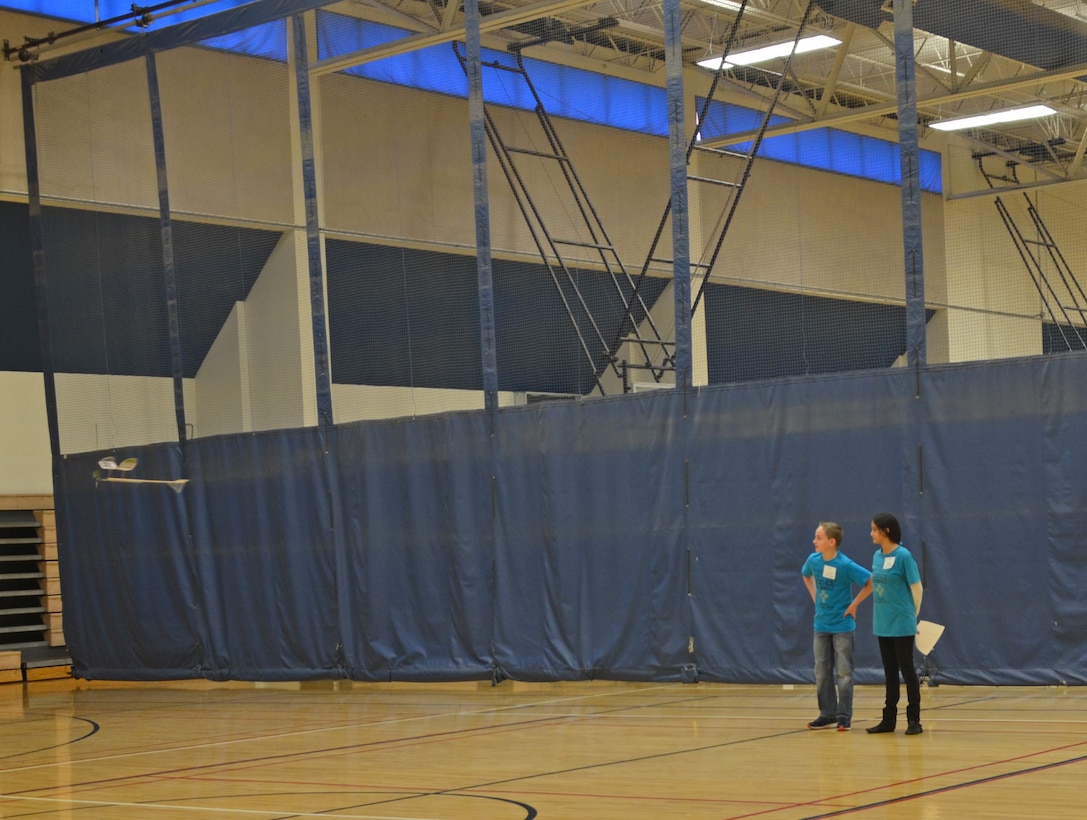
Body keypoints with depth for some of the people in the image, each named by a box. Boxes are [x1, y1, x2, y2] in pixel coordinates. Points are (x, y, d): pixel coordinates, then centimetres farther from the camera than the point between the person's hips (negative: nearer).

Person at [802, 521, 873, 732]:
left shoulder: (845, 565, -19)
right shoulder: (813, 560, -3)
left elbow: (871, 582, -15)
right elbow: (806, 576, 20)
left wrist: (854, 604, -12)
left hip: (842, 625, -6)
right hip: (821, 625, 6)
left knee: (843, 672, -1)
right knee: (822, 672, 9)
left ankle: (844, 716, 5)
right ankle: (827, 714, 18)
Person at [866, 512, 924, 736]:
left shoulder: (903, 556, -12)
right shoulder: (877, 556, 7)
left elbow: (916, 587, -8)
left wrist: (913, 615, 0)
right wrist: (879, 614, 10)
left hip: (901, 624, -6)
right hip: (883, 624, 6)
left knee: (907, 669, 0)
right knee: (890, 672, 11)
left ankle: (913, 719, 7)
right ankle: (889, 719, 17)